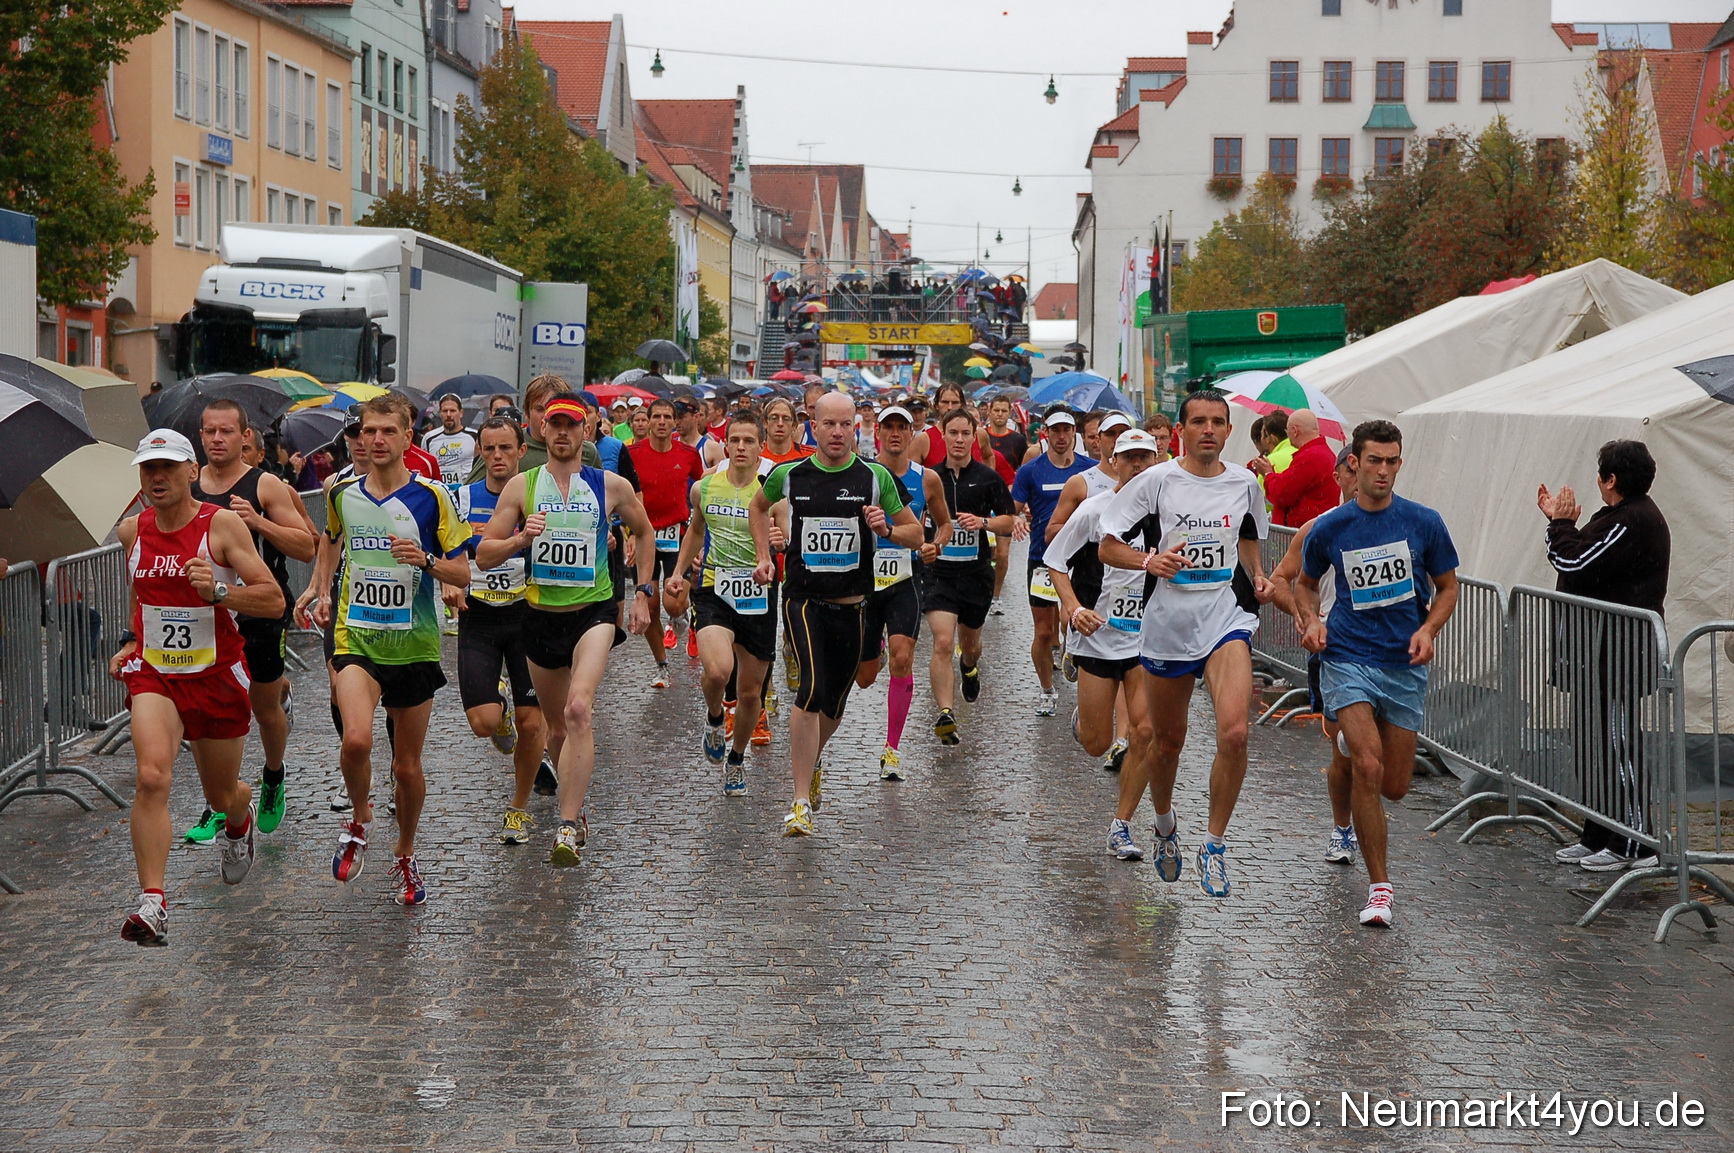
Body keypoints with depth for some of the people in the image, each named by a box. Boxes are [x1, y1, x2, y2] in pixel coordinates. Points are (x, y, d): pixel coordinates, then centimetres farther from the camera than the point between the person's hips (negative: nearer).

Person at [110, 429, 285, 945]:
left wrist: (218, 591, -30)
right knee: (152, 777, -24)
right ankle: (152, 904, -25)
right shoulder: (132, 531, 3)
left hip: (215, 675, -2)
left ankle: (239, 822, 54)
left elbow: (273, 601, -16)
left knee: (222, 796, 14)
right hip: (152, 673, 2)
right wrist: (132, 643, 15)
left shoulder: (222, 525, -11)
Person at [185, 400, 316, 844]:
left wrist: (258, 522, -20)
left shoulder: (265, 486, -6)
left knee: (266, 709, 12)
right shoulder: (186, 487, 4)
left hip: (260, 612, -2)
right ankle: (219, 806, 6)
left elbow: (307, 547, -8)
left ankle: (273, 778, 40)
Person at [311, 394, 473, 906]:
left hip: (414, 645, 0)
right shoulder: (342, 493, 3)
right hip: (356, 638, 1)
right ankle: (360, 819, 6)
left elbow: (463, 572, -3)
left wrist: (426, 560, -22)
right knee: (356, 740, -24)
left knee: (407, 765, 8)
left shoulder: (431, 496, -6)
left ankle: (405, 856, 32)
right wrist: (320, 592, 13)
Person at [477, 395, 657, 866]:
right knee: (556, 726, 14)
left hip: (594, 611, -3)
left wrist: (644, 593, 12)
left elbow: (644, 532, 19)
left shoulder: (612, 486, 1)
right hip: (540, 615, 3)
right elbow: (483, 554, 1)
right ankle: (575, 806, 39)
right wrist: (520, 538, -19)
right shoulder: (521, 485, 2)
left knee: (579, 710, -25)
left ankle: (568, 827, -26)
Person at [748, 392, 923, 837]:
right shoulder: (788, 475, -1)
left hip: (852, 604, 2)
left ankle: (811, 760, 48)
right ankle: (801, 801, -18)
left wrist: (886, 529, -15)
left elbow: (916, 534, 6)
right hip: (803, 598, -2)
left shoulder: (875, 477, -1)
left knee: (834, 703, 14)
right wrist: (763, 558, 11)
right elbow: (758, 506, 21)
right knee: (813, 688, -22)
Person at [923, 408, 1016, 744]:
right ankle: (945, 714, -22)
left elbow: (1009, 521, 5)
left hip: (976, 571, 1)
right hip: (938, 570, -1)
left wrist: (984, 522, -13)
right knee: (943, 643, -18)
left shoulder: (988, 478, 1)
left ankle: (971, 668, 56)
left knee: (969, 642, 19)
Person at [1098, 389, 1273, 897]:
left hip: (1227, 621, 1)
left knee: (1234, 732, -21)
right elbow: (1108, 547, -1)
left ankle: (1214, 842, -5)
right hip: (1167, 626, -1)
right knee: (1168, 740, 13)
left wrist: (1257, 578, 5)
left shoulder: (1245, 483, 5)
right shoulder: (1156, 481, -4)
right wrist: (1150, 560, -19)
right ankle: (1165, 826, 42)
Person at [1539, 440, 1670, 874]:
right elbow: (1585, 560, 17)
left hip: (1616, 659, -11)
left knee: (1615, 747, -6)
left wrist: (1561, 524, -4)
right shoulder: (1628, 516, 16)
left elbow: (1576, 563, -21)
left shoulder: (1631, 522, -19)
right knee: (1594, 744, 15)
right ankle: (1598, 837, 23)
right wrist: (1559, 521, 15)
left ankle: (1635, 846, 0)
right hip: (1600, 655, 11)